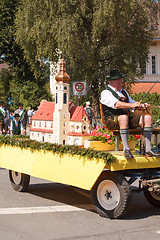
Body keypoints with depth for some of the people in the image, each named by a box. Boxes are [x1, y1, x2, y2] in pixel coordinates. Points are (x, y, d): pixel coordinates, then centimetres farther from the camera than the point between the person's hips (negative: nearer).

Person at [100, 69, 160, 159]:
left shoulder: (124, 92, 26)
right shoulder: (105, 93, -1)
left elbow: (132, 102, 31)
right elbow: (116, 104, -19)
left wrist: (142, 105, 9)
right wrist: (132, 105, -32)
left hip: (129, 117, 8)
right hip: (112, 119, -7)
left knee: (148, 117, -11)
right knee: (123, 117, -41)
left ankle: (148, 149, -18)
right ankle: (126, 149, -38)